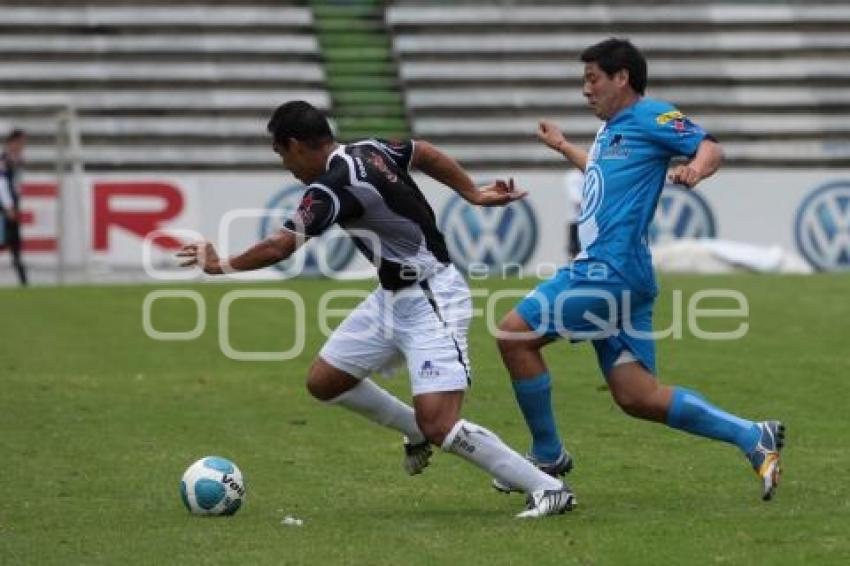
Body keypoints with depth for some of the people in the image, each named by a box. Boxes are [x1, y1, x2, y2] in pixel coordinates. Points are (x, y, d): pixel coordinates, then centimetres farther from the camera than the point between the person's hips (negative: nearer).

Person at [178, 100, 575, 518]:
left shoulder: (332, 187, -23)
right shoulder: (367, 151, 4)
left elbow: (278, 247, -23)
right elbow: (425, 153, 18)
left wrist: (221, 265, -6)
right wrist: (472, 194, 22)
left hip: (432, 302, -10)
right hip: (393, 297, 10)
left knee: (439, 426, -18)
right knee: (323, 382, 13)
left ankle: (549, 489, -9)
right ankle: (416, 430, 32)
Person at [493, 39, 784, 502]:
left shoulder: (650, 116, -3)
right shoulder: (611, 129, 24)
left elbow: (711, 148, -11)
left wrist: (695, 169, -33)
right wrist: (562, 147, 55)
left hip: (611, 271, -9)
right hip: (603, 271, 9)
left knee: (514, 334, -8)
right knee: (639, 398, 2)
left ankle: (548, 455, 3)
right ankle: (753, 437, 6)